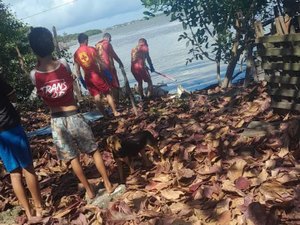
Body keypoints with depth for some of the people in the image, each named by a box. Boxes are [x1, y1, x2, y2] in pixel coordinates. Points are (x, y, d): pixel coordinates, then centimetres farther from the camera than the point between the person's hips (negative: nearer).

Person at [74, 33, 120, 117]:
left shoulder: (76, 54, 4)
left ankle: (104, 115, 12)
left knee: (96, 96, 10)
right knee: (108, 93, 5)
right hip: (96, 74, -4)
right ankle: (115, 112, 5)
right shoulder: (91, 49, -8)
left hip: (87, 77, 4)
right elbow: (99, 62, -8)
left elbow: (77, 70, 6)